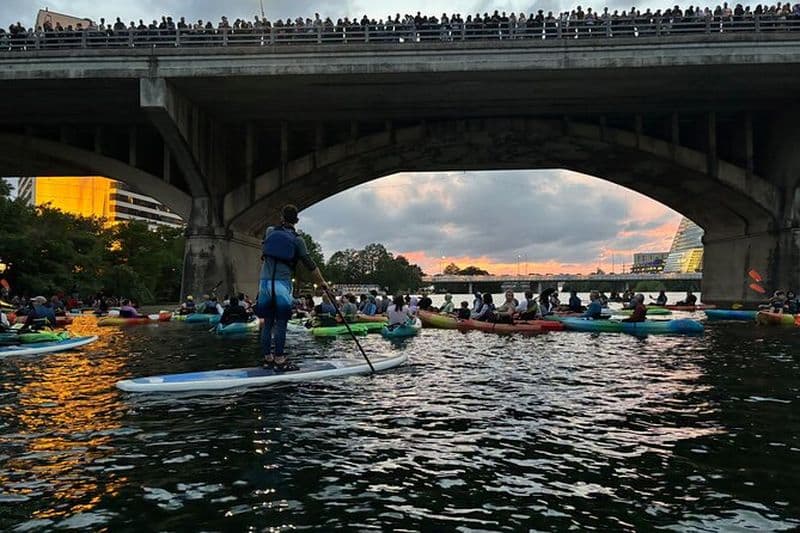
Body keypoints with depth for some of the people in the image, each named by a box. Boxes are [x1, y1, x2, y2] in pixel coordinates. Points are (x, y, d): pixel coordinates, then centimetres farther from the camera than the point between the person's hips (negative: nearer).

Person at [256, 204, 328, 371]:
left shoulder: (269, 231, 8)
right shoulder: (297, 240, -1)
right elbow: (309, 264, 1)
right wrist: (322, 282, 11)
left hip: (265, 281, 4)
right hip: (282, 283, -4)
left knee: (268, 323, 10)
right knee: (280, 323, -3)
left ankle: (267, 358, 15)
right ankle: (279, 360, -3)